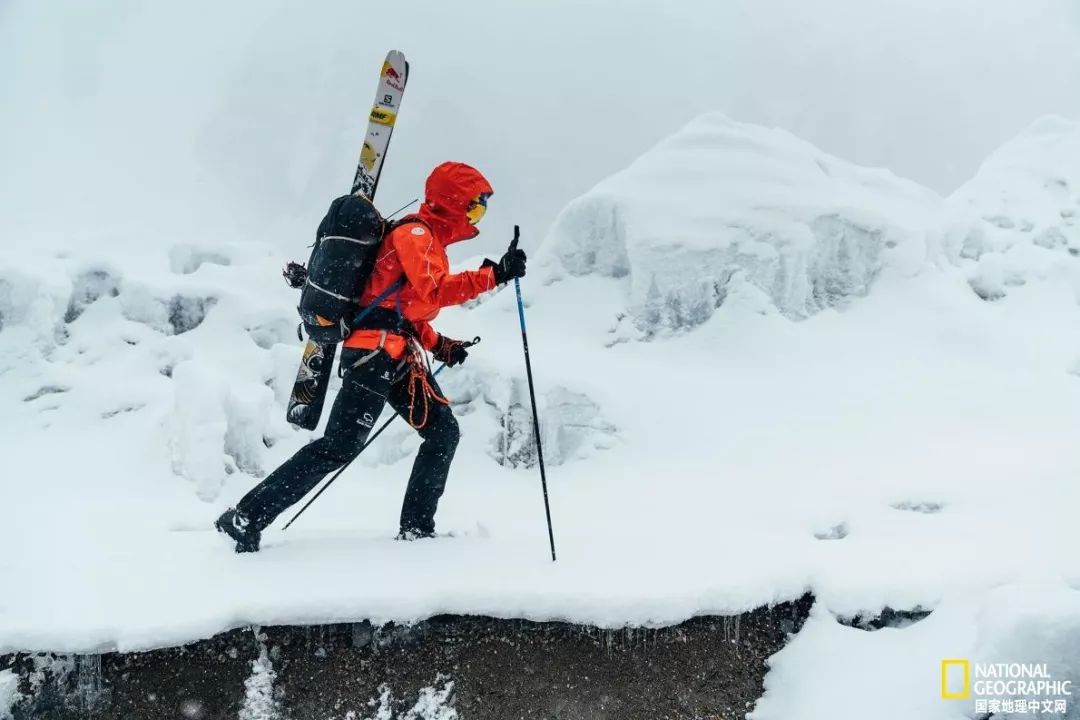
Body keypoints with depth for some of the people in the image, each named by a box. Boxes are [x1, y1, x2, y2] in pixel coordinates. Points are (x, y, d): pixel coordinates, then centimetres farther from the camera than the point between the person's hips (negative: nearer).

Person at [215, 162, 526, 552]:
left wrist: (439, 345, 16)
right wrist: (493, 275, -27)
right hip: (376, 351, -10)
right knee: (340, 446, -11)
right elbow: (432, 292, -24)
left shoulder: (428, 241, 23)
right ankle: (247, 517, -7)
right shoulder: (414, 233, -8)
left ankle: (416, 528, 13)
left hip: (400, 357, 10)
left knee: (443, 432, 8)